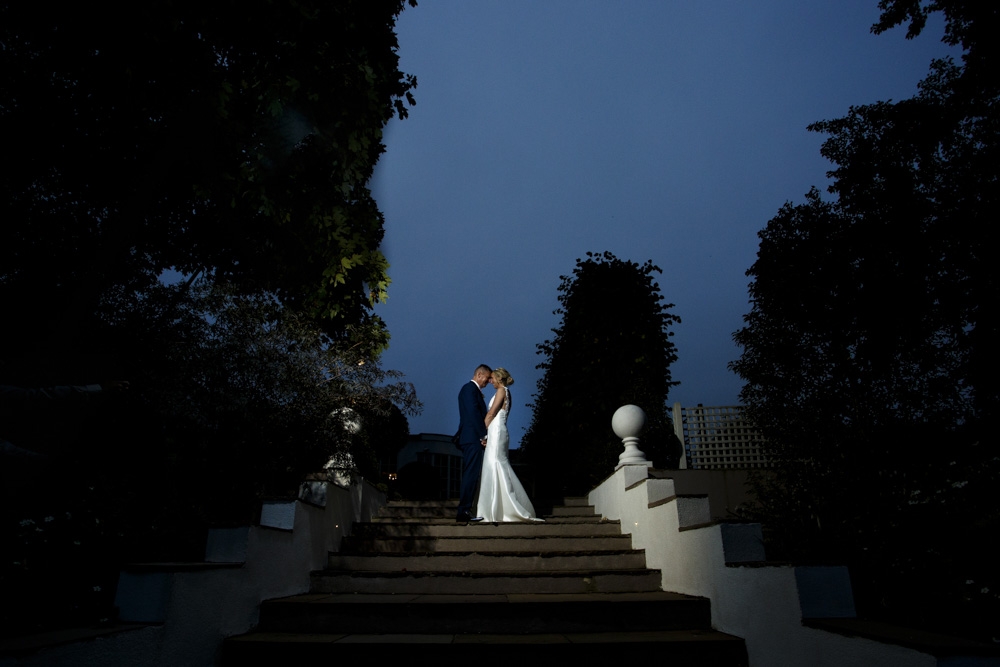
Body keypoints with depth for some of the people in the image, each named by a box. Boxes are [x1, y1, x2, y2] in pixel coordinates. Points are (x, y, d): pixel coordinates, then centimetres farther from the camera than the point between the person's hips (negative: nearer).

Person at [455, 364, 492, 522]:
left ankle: (464, 511, 12)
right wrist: (482, 436, -16)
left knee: (469, 475, 10)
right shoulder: (471, 388, -8)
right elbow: (473, 413, -17)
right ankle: (464, 511, -11)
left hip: (470, 439, 11)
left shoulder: (471, 389, 24)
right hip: (473, 438, -11)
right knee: (471, 475, -11)